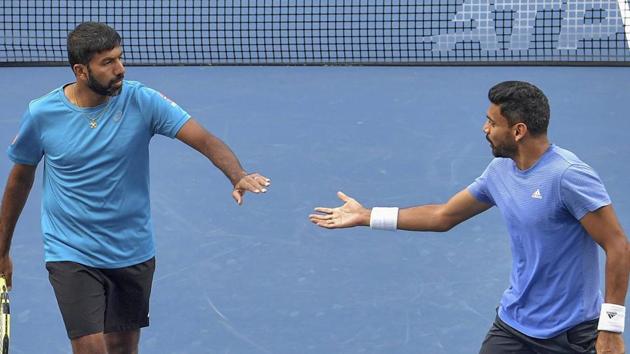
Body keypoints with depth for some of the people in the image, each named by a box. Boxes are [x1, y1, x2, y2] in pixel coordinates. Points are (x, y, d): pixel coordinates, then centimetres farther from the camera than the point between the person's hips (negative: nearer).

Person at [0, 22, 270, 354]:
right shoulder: (41, 114, -8)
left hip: (133, 252, 2)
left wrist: (238, 175, -40)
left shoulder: (143, 102, -10)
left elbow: (205, 140, -19)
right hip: (71, 256, -2)